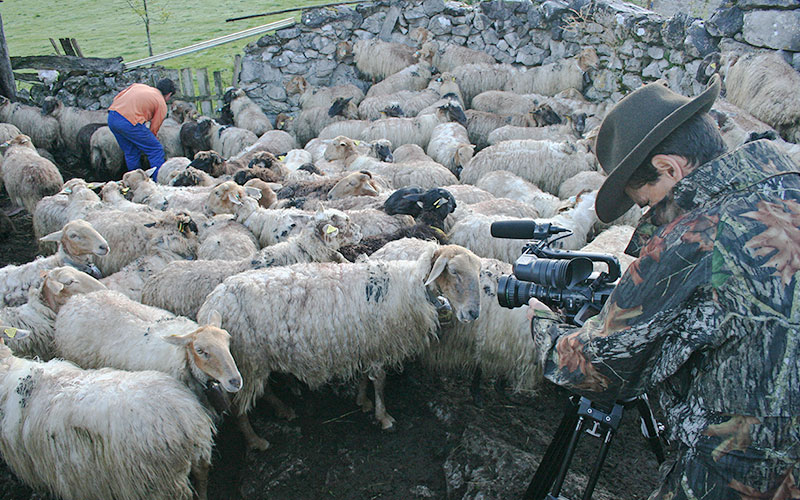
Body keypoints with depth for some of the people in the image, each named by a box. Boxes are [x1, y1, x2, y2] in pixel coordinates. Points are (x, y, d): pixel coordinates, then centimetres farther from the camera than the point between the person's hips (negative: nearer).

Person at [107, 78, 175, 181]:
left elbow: (116, 98, 22)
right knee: (156, 150, 5)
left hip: (111, 118, 7)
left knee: (131, 153, 21)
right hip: (129, 122, -7)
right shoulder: (162, 105, 9)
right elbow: (154, 129, 8)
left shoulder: (138, 85, 25)